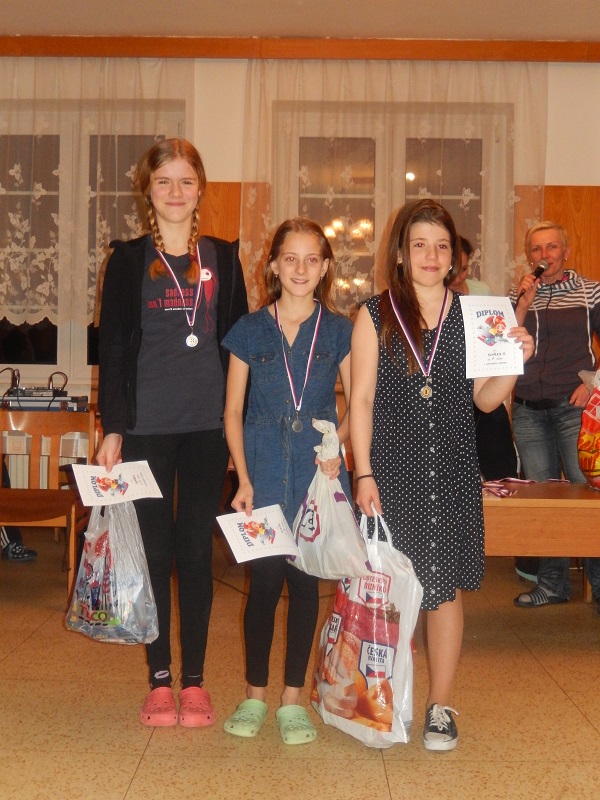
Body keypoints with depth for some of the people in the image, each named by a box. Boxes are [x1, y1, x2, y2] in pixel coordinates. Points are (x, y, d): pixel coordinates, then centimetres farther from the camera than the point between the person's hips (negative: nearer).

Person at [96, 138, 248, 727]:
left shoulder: (222, 258, 9)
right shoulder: (127, 259, 5)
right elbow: (112, 346, 3)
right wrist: (112, 428, -4)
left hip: (208, 425, 1)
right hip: (147, 426, -1)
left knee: (196, 550, 5)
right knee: (155, 549, 4)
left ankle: (194, 681, 15)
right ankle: (159, 679, 16)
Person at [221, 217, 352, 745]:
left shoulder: (339, 331, 5)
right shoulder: (250, 331, 5)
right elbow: (233, 411, 6)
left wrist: (338, 446, -11)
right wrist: (243, 478, -4)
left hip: (318, 470, 0)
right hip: (264, 469, 0)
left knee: (306, 581, 4)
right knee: (264, 579, 1)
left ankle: (293, 698, 17)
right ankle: (255, 695, 18)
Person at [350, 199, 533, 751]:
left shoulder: (470, 316, 8)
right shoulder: (375, 315, 3)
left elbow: (486, 398, 9)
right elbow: (361, 399, 0)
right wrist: (364, 473, -6)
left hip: (452, 471, 1)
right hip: (392, 468, -1)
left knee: (445, 586, 5)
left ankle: (440, 707, 19)